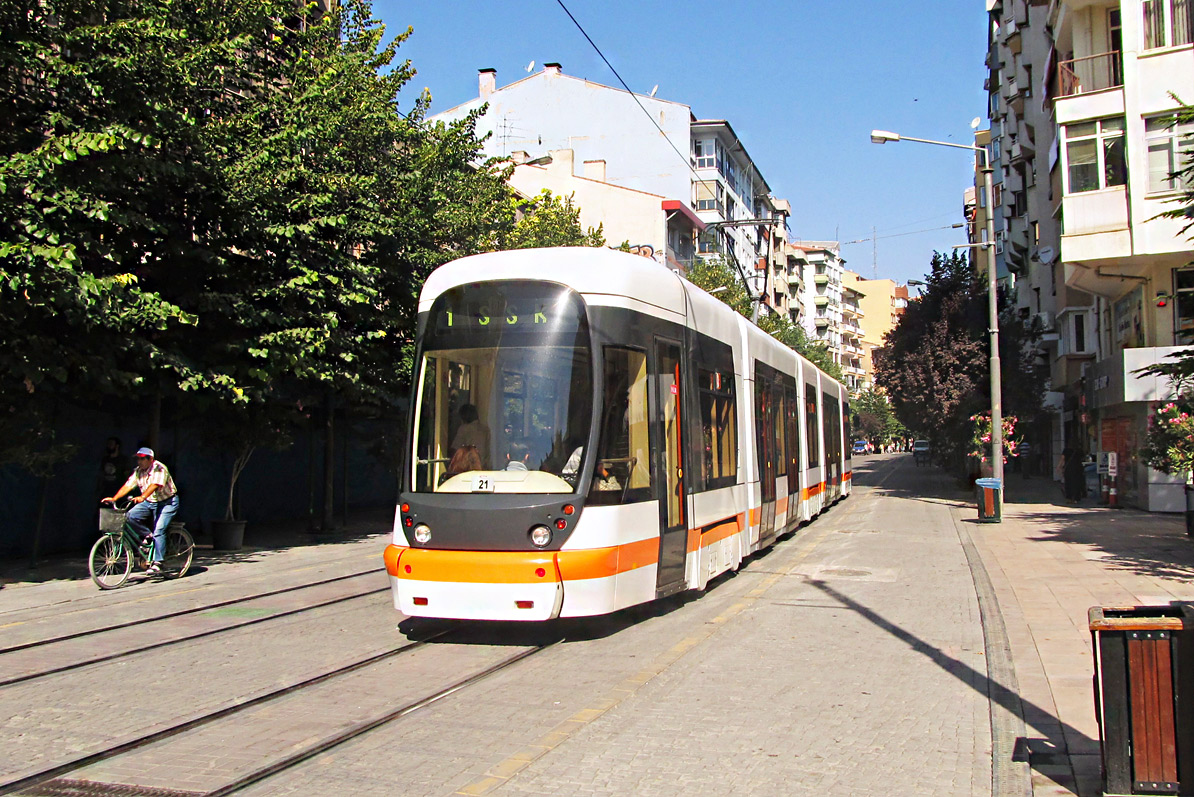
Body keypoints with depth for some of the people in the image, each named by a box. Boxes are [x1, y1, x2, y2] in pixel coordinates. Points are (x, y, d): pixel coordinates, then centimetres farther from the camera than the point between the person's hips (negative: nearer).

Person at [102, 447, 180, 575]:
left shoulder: (159, 468, -20)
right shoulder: (138, 471, 2)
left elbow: (154, 485, -35)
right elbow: (128, 486, -2)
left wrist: (142, 497, -49)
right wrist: (114, 499, -13)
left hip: (167, 502, -7)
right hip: (150, 502, 7)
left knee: (158, 531, -18)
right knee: (131, 516, -17)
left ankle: (157, 563, -14)